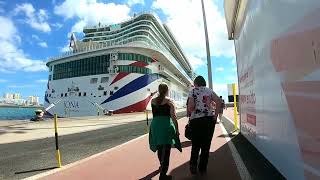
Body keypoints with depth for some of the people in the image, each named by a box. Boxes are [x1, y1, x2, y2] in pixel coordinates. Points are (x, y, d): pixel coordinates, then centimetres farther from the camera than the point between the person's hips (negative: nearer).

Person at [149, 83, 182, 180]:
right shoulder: (169, 101, -7)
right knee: (166, 149, 3)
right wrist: (177, 128, -2)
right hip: (167, 125, -5)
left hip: (155, 125, 5)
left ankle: (162, 166, 43)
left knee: (159, 148, 22)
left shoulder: (153, 101, 5)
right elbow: (173, 116, -11)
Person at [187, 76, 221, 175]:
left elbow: (190, 107, -12)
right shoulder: (209, 90, 8)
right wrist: (215, 115, -1)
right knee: (206, 144, 12)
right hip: (209, 119, 2)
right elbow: (218, 102, -6)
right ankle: (202, 168, 19)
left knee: (196, 144, 14)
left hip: (196, 120, -2)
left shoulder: (192, 91, 0)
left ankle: (193, 163, 1)